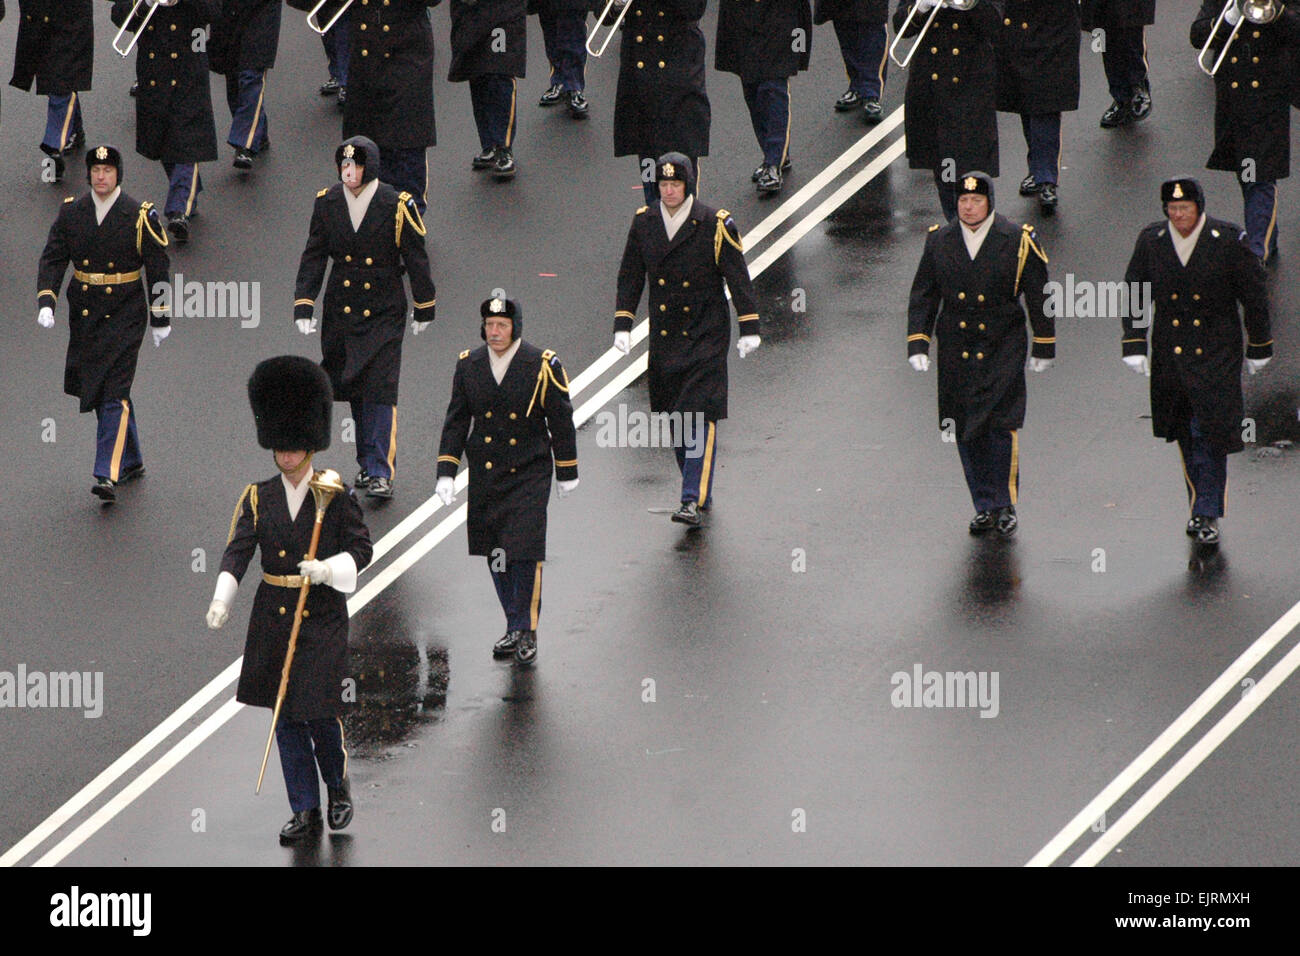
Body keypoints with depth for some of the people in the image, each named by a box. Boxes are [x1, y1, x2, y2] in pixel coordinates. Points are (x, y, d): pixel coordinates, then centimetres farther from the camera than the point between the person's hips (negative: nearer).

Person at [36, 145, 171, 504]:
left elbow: (159, 270, -1)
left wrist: (160, 320, 0)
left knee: (114, 394, -12)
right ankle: (131, 461, 31)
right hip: (84, 318, 5)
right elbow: (52, 259, 0)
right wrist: (46, 303, -15)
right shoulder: (70, 213, 1)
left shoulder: (140, 216, -7)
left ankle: (108, 475, -17)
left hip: (124, 316, -4)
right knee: (96, 391, 13)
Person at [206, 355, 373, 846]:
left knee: (320, 711, -7)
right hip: (273, 616, 3)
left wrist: (328, 569, -23)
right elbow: (238, 551, -6)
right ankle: (305, 812, 12)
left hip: (322, 616, -3)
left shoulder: (335, 494, -3)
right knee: (286, 718, 4)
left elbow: (361, 549, -3)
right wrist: (221, 599, -22)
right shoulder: (259, 497, 4)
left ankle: (338, 784, 22)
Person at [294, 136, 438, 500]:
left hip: (384, 313, -3)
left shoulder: (396, 206, -9)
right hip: (341, 312, 3)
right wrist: (303, 306, -3)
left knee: (380, 390, -9)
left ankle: (380, 473, -7)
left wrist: (424, 309, 4)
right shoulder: (327, 203, 0)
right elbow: (313, 257, 3)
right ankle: (368, 464, 22)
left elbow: (416, 258, -1)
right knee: (352, 387, 9)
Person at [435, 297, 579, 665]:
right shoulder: (468, 365, 1)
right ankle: (515, 628, 21)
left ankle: (526, 631, 2)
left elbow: (561, 421, 0)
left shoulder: (543, 366, -8)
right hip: (485, 479, 4)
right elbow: (456, 421, 6)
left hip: (529, 477, -4)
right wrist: (446, 473, -1)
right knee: (496, 555, 7)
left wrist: (567, 473, 5)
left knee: (526, 554, -9)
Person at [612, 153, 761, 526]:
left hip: (706, 339, -4)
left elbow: (738, 278, -5)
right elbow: (630, 276, 9)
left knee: (701, 419, -12)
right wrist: (623, 325, 2)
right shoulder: (643, 223, 3)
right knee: (675, 421, 8)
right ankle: (700, 492, 22)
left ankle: (693, 501, -15)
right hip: (664, 339, 4)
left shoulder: (715, 225, -9)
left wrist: (749, 328, -6)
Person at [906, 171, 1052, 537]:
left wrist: (1044, 348, 3)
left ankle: (1006, 505, 3)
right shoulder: (939, 242, 4)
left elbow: (1039, 297, 2)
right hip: (957, 353, 3)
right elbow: (923, 296, 8)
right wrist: (917, 344, 0)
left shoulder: (1018, 242, -4)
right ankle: (984, 507, 16)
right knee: (967, 433, 5)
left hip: (1002, 352, -3)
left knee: (1002, 426, -10)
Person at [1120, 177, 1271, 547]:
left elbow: (1254, 295, 0)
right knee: (1186, 435, 10)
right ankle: (1201, 506, 25)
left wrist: (1259, 348, 5)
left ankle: (1208, 514, 0)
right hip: (1170, 356, 3)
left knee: (1211, 434, -8)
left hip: (1217, 354, -3)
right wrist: (1134, 346, -3)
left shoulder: (1229, 241, -9)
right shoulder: (1151, 241, -2)